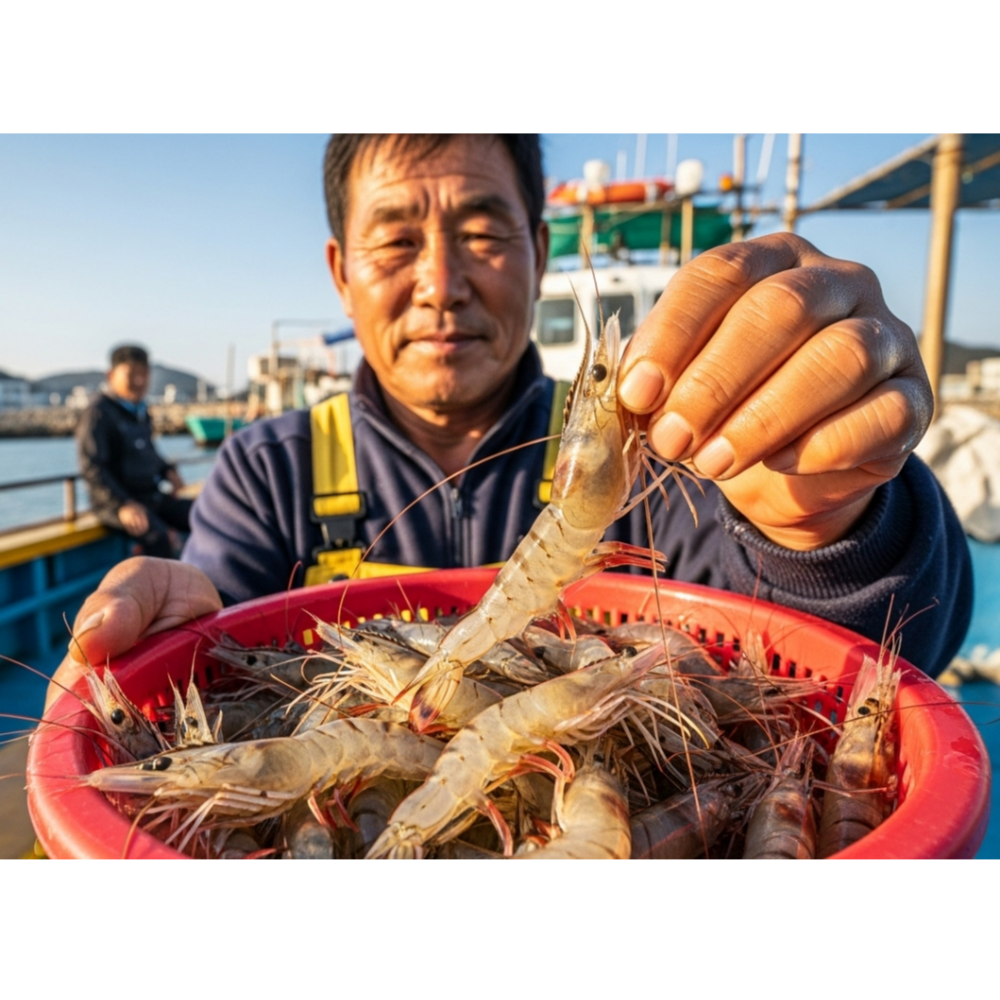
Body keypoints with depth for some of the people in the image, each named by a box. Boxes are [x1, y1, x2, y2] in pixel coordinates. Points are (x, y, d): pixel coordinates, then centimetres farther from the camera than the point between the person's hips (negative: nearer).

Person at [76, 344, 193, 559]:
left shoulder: (140, 410, 13)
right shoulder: (99, 413, -11)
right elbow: (92, 468, -18)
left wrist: (167, 470, 7)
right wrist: (122, 505, -27)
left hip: (152, 496, 8)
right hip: (114, 502, -8)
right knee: (157, 535, -34)